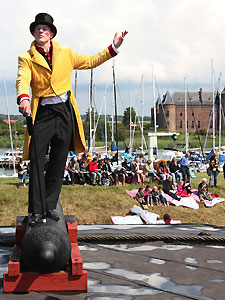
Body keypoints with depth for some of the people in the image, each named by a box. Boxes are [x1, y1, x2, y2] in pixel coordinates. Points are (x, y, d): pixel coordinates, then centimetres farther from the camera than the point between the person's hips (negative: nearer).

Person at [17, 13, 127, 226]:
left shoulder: (65, 54, 14)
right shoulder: (26, 58, 4)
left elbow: (90, 62, 23)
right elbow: (23, 80, -13)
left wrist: (113, 48, 18)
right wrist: (23, 99, -34)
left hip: (64, 112, 3)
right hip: (41, 113, -3)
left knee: (58, 163, 5)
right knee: (37, 162, -8)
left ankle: (49, 205, 15)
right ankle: (37, 210, -2)